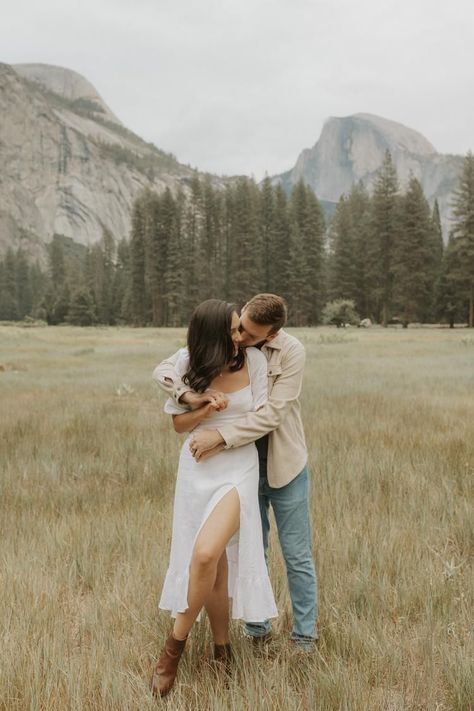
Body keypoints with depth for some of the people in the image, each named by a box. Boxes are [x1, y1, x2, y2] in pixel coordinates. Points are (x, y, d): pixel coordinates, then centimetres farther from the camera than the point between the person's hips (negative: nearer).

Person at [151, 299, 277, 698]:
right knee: (214, 565, 7)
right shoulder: (187, 362, -5)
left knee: (205, 555, -21)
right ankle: (222, 649, 26)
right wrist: (206, 409, -16)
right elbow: (179, 423, 2)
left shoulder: (254, 359, -7)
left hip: (239, 467, -2)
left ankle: (175, 646, -1)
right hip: (197, 469, 2)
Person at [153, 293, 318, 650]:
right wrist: (186, 393, -29)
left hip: (284, 467, -2)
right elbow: (164, 369, -8)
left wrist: (220, 435, -31)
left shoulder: (291, 352, -16)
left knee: (298, 556, 7)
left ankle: (305, 636, 21)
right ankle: (258, 631, 27)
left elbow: (273, 414, -24)